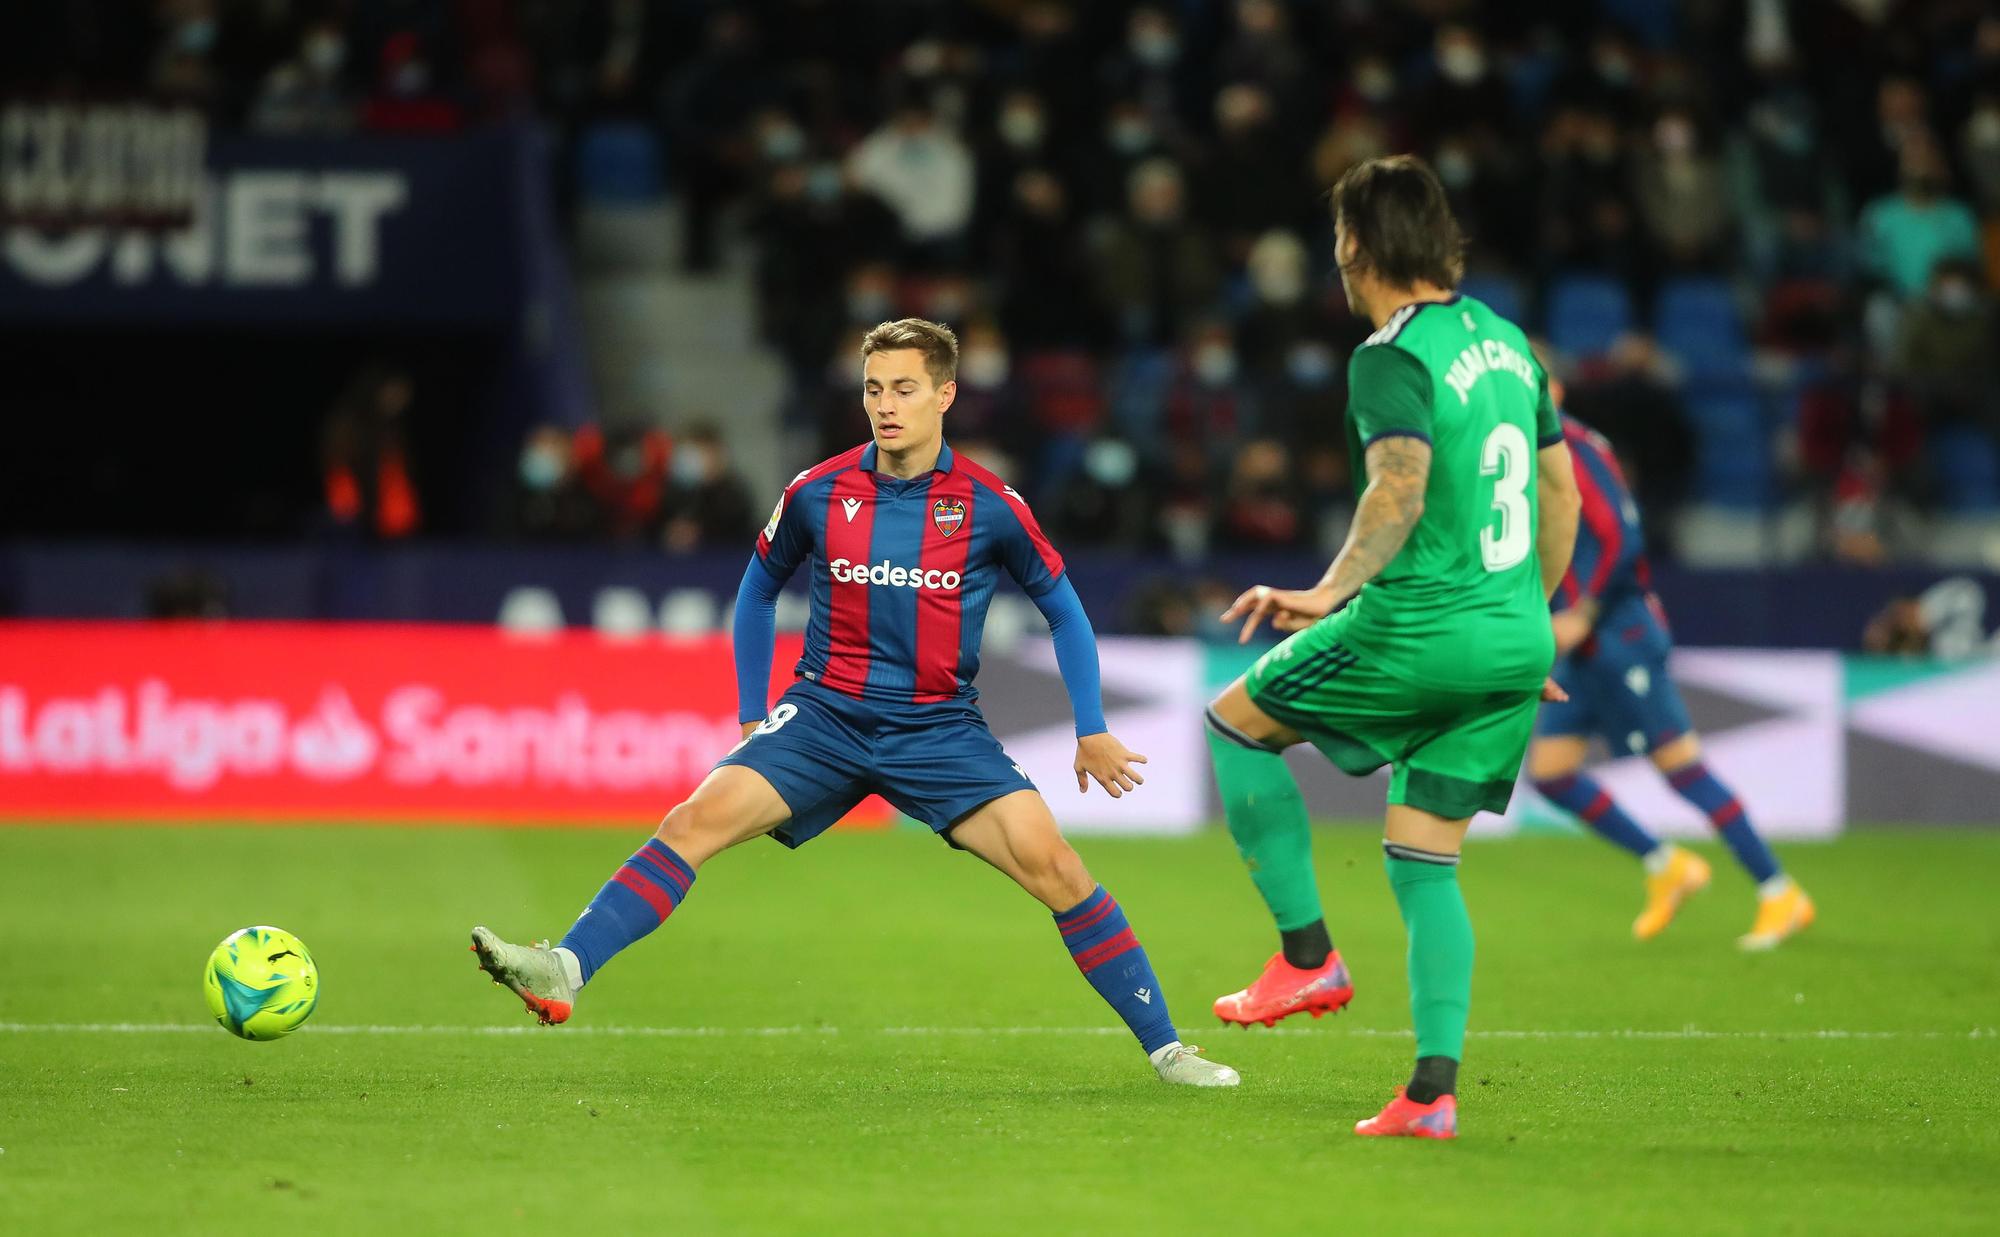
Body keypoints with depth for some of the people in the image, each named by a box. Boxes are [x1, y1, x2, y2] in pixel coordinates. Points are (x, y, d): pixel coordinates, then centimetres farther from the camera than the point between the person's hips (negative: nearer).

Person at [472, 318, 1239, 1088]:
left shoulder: (989, 505, -4)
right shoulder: (816, 495, -1)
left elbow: (1062, 608, 10)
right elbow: (758, 592, 18)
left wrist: (1092, 730, 7)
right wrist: (751, 716, 15)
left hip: (939, 729, -1)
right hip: (825, 715, 1)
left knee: (1049, 861, -17)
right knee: (699, 819, -21)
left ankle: (1163, 1046, -7)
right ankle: (563, 972, -28)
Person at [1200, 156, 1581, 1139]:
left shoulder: (1390, 356, -11)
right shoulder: (1502, 338, 15)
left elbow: (1402, 483, -28)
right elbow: (1560, 485, 22)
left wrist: (1331, 591, -32)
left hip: (1423, 628, -8)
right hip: (1517, 645, 8)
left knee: (1235, 723, 13)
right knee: (1424, 864, 11)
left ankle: (1308, 955, 9)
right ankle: (1434, 1090, 1)